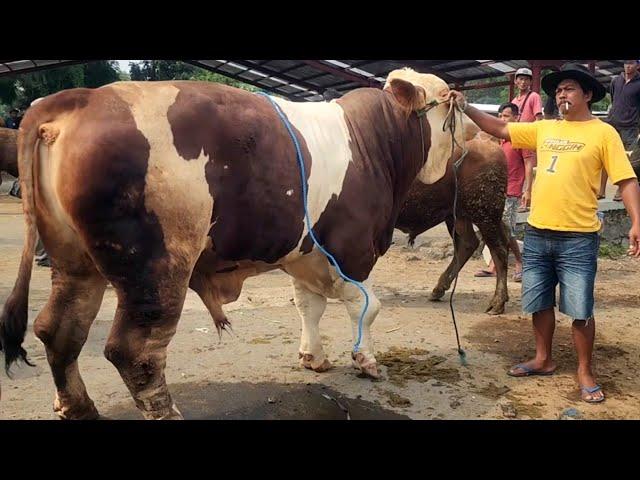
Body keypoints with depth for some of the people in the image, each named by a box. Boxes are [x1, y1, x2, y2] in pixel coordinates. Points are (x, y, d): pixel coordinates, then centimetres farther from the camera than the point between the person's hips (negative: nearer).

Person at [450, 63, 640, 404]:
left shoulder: (603, 133, -3)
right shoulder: (543, 129, 10)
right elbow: (499, 129, 13)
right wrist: (466, 108, 3)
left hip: (578, 238, -5)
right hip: (536, 234, 5)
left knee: (580, 310, 1)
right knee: (539, 303, 14)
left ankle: (584, 371, 19)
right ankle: (543, 359, 31)